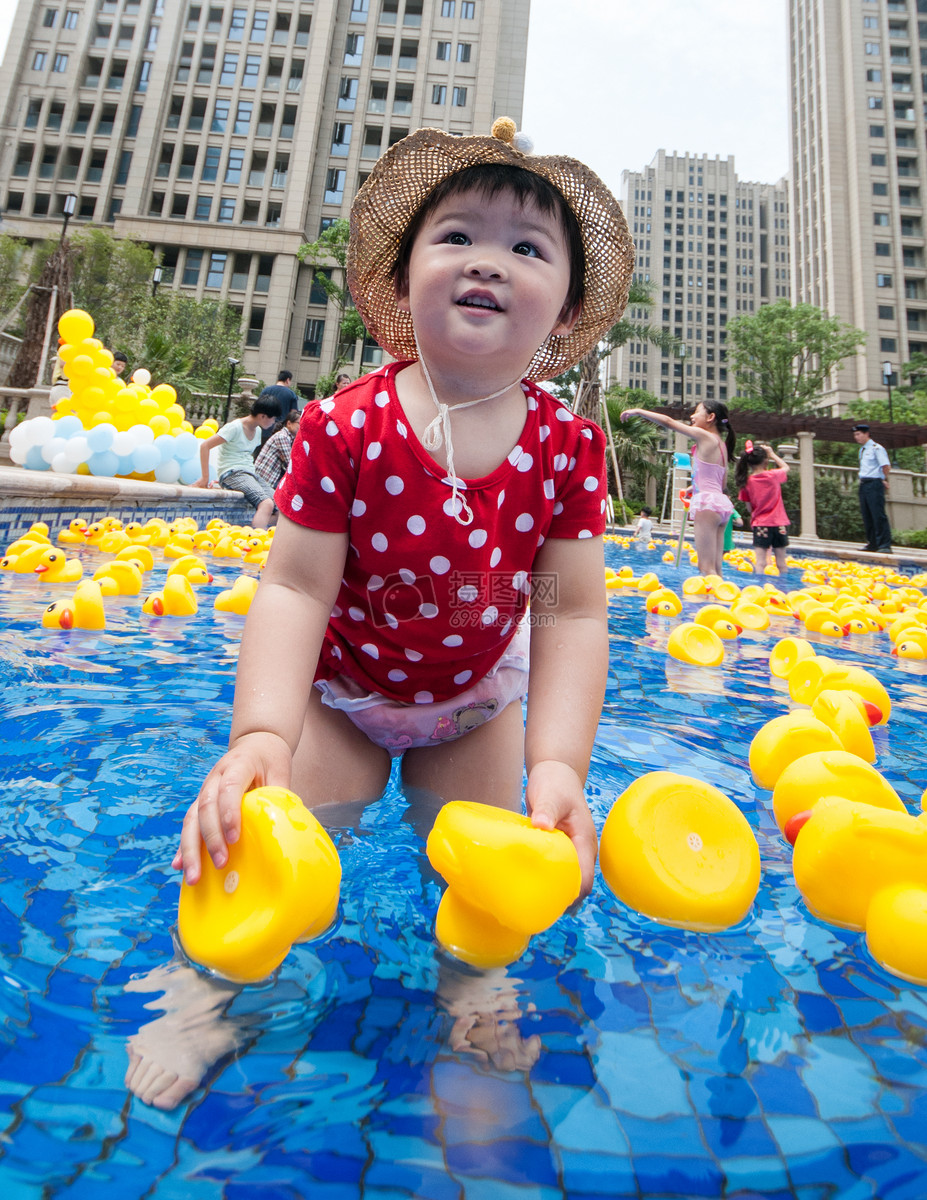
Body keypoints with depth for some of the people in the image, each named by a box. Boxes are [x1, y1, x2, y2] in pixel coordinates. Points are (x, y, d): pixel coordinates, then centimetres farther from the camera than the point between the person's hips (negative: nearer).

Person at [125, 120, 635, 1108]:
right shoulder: (347, 427, -23)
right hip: (338, 686, -1)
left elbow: (571, 613, -19)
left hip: (478, 697, 2)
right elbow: (295, 586, -23)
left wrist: (559, 762, -29)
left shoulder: (567, 448, -18)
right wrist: (259, 733, -36)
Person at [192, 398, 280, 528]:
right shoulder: (235, 427, -8)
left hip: (251, 474, 8)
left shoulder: (258, 431, 16)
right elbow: (205, 445, -11)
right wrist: (205, 478, -13)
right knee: (267, 504, -32)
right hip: (233, 473, -8)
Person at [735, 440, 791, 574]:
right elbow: (786, 467, 16)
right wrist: (772, 454, 18)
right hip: (779, 523, 0)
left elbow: (749, 507, 1)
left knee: (760, 563, -3)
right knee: (781, 563, 9)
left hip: (760, 524, 0)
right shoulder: (773, 475, -7)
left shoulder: (746, 482, -5)